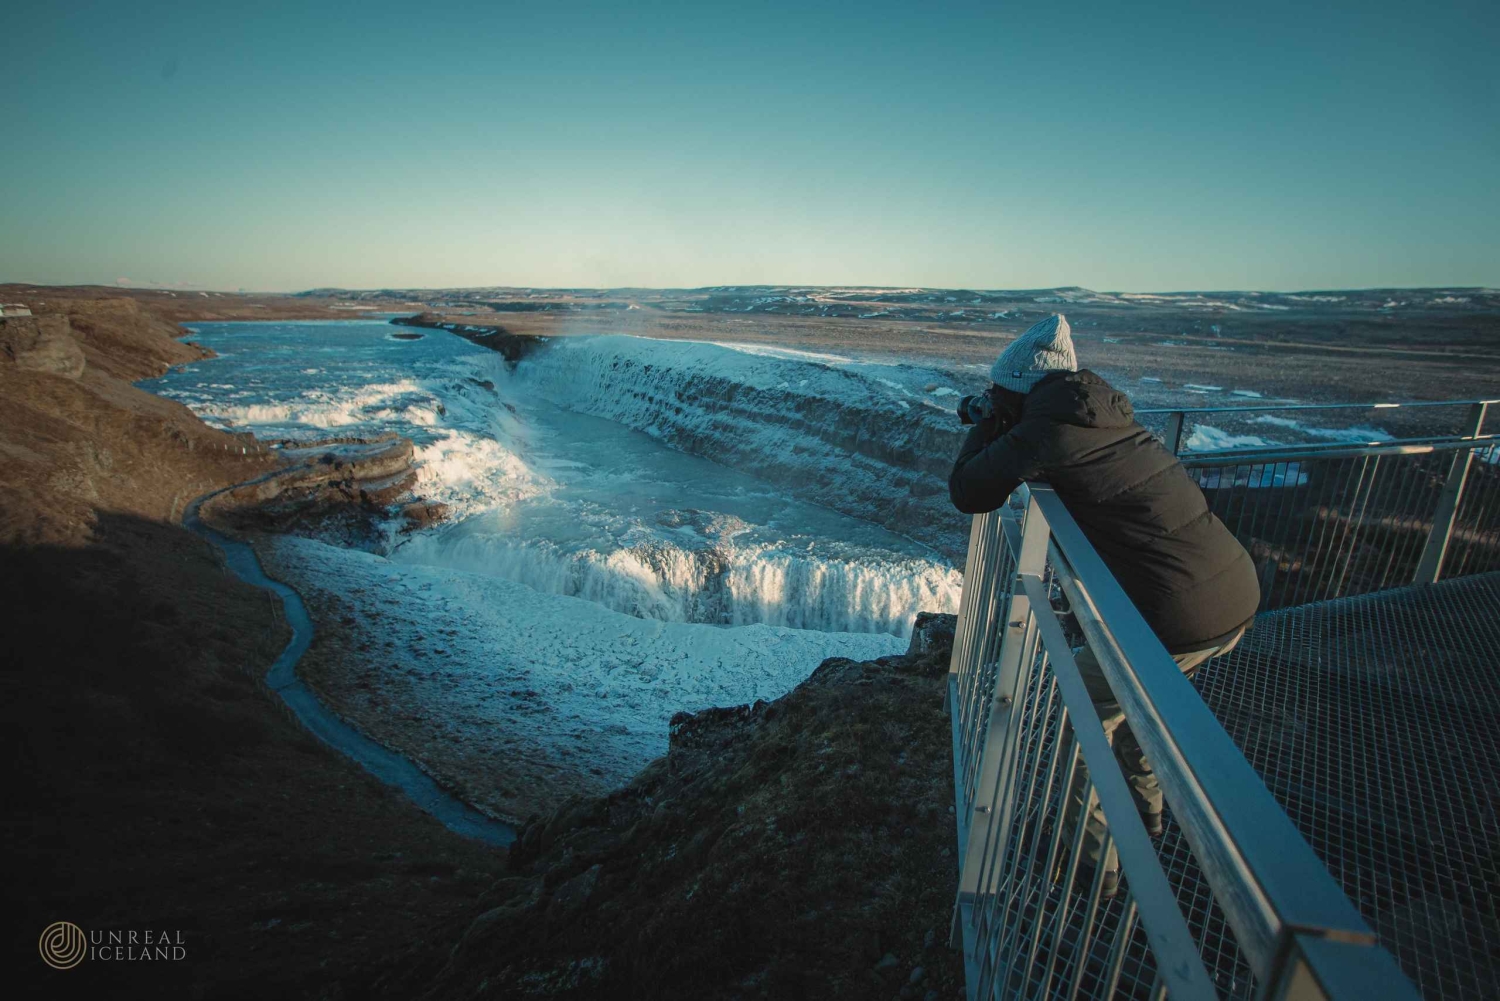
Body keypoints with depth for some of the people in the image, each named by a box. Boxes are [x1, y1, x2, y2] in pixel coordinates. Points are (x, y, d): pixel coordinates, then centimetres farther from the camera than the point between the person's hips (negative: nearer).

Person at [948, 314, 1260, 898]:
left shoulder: (1047, 430, -14)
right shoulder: (1106, 415, 11)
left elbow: (968, 494, -4)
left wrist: (989, 424, 9)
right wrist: (1006, 429, 23)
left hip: (1178, 621, -8)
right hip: (1240, 596, 8)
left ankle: (1094, 858, 27)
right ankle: (1145, 807, 51)